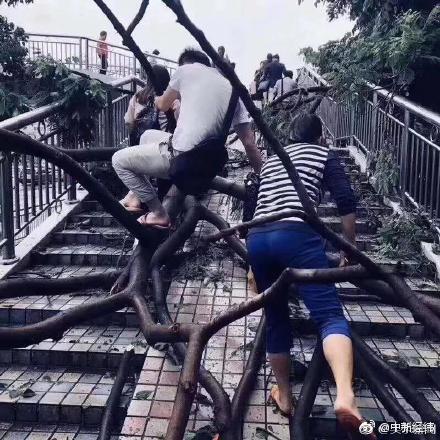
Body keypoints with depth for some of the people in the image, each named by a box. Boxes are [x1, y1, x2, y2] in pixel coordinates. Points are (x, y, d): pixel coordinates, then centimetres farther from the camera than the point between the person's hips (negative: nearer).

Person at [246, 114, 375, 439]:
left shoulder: (271, 160, 32)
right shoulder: (323, 155, 19)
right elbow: (347, 202, 6)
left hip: (256, 239, 5)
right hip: (296, 234, -5)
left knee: (276, 318, 18)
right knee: (331, 315, -12)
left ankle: (284, 396, 27)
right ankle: (345, 398, -35)